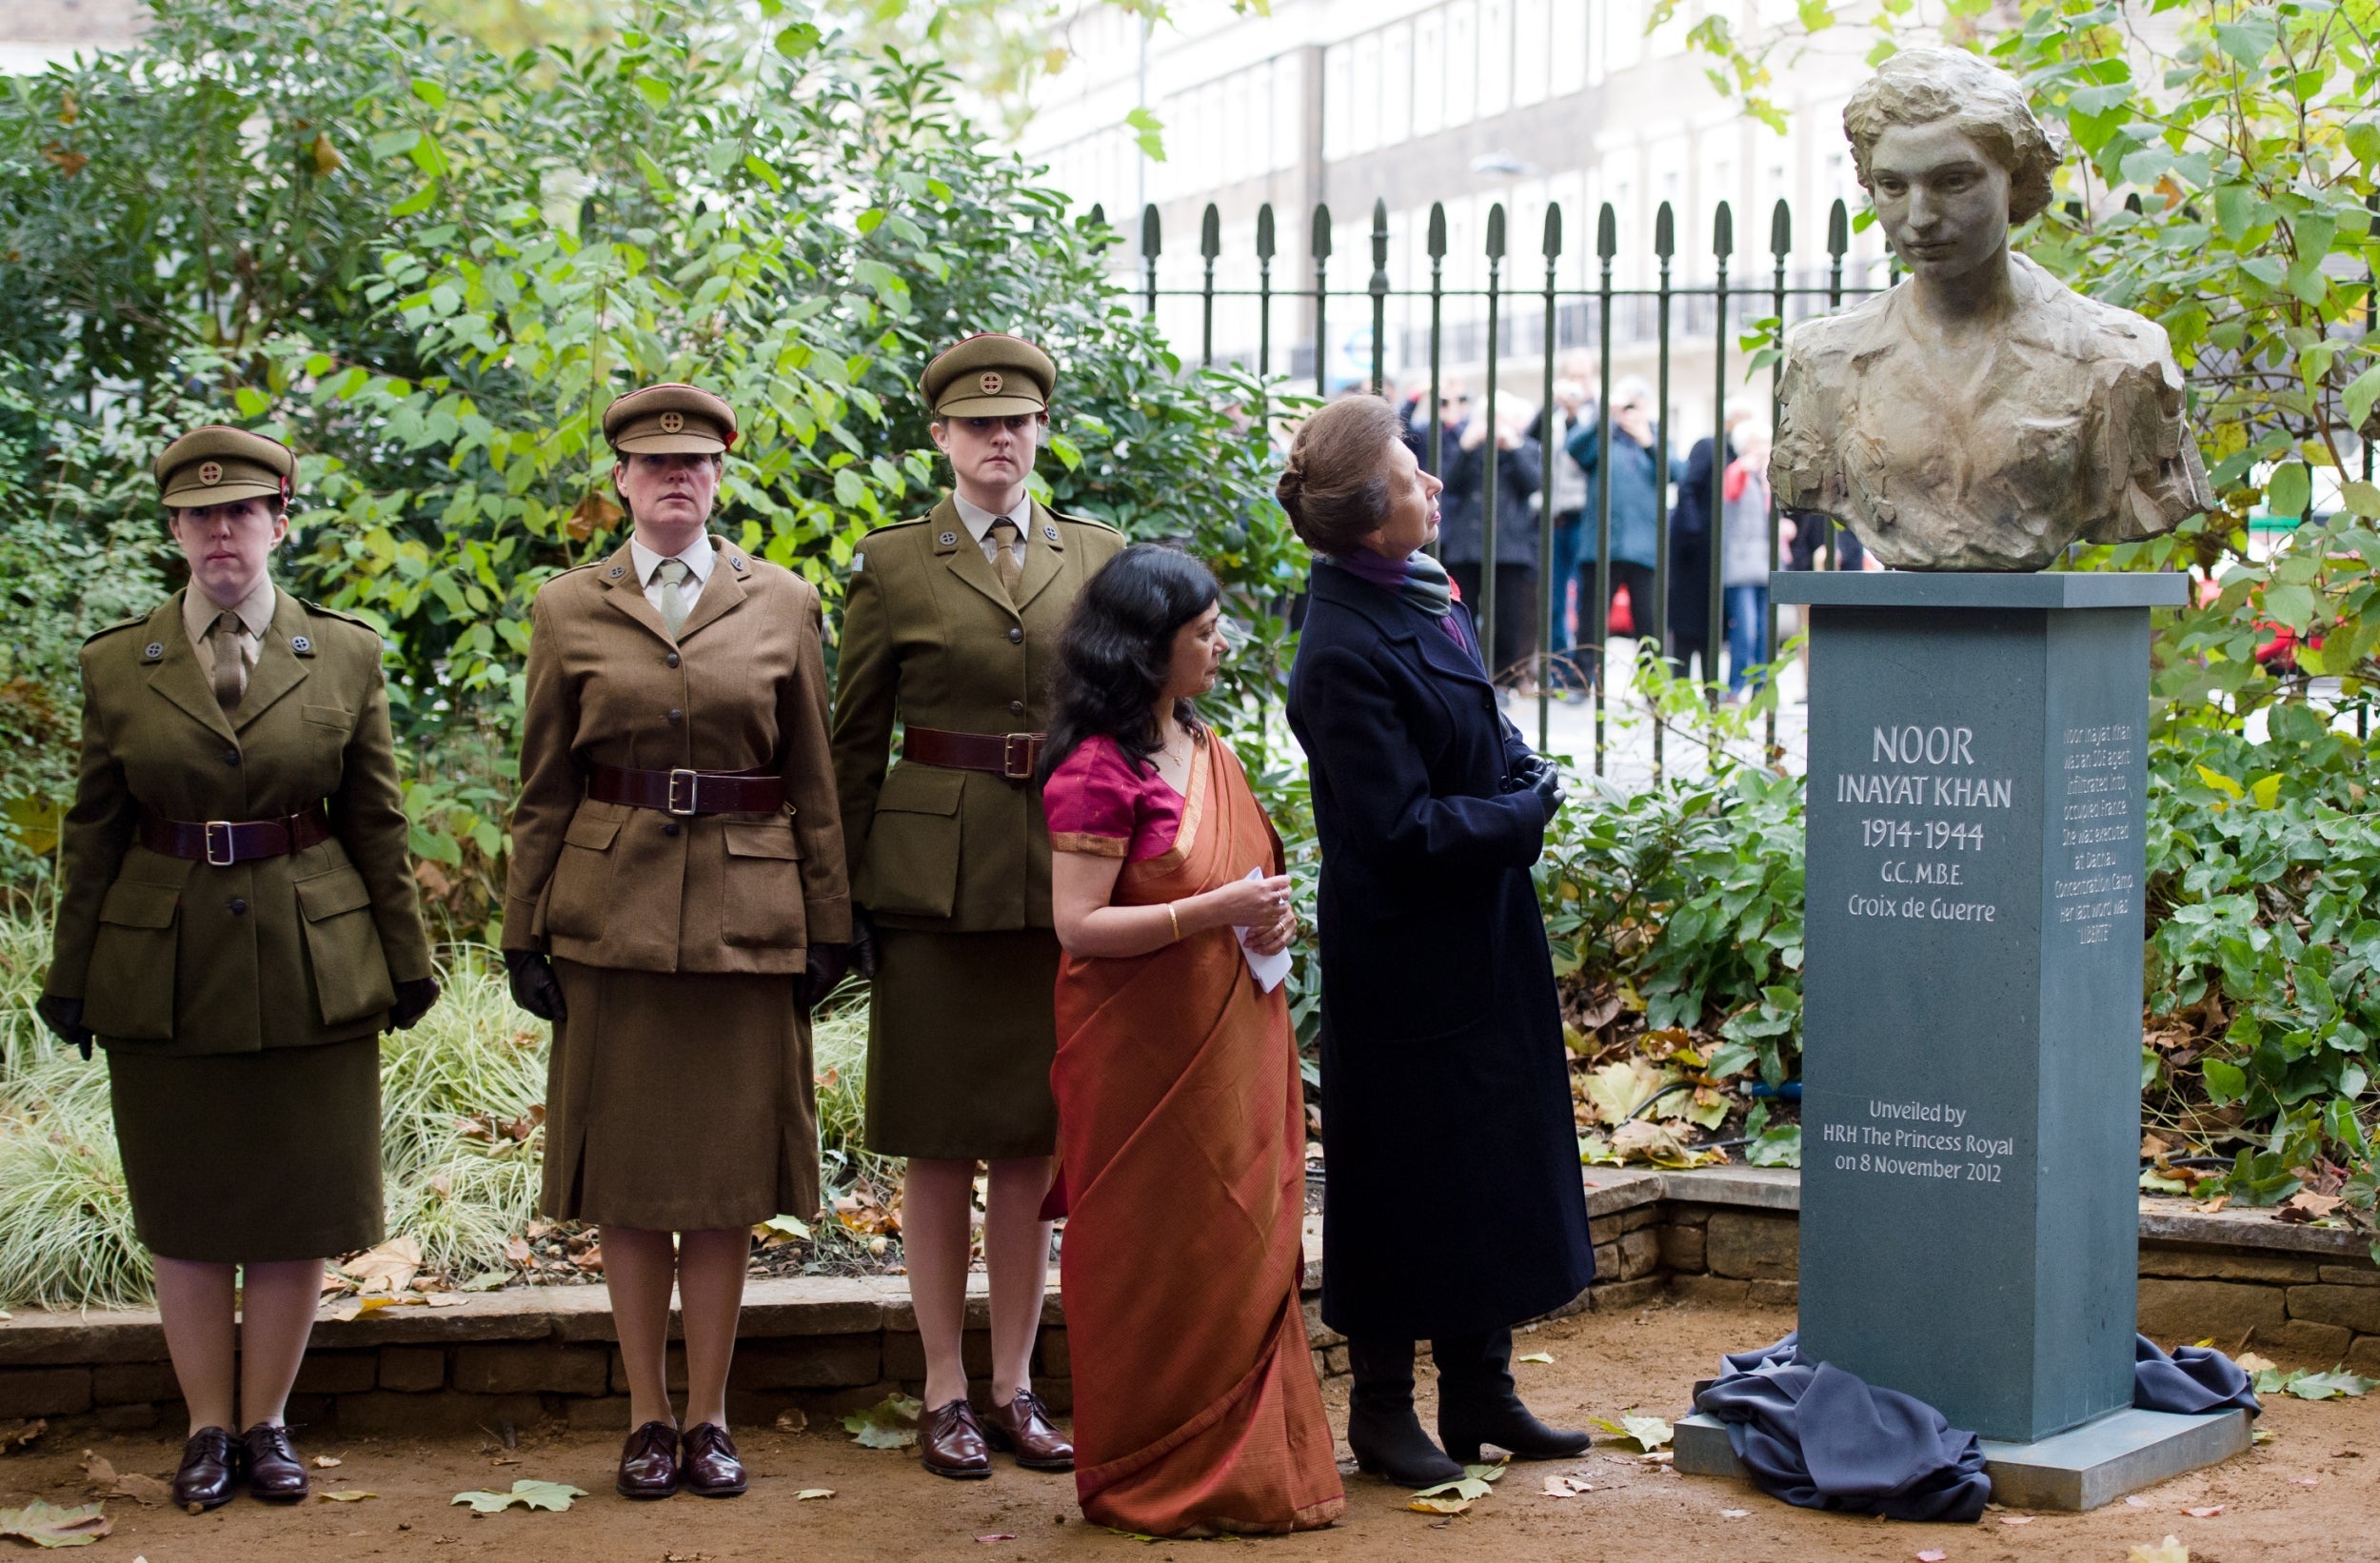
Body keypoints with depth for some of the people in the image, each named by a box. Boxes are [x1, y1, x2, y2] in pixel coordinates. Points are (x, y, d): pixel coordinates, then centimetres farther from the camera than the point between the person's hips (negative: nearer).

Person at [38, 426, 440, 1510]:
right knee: (184, 1213, 8)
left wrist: (405, 961, 4)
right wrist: (71, 979, 5)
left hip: (310, 967, 0)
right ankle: (206, 1428, 20)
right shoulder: (115, 664, 2)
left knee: (297, 1210, 6)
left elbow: (378, 824, 4)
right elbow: (91, 836, 5)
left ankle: (266, 1423, 19)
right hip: (163, 972, 0)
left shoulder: (346, 655, 1)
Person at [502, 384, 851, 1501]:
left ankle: (709, 1417, 15)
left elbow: (814, 785, 6)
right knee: (627, 1175, 4)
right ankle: (648, 1417, 16)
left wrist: (828, 927, 3)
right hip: (612, 915, 0)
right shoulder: (569, 610, 5)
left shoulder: (783, 605, 5)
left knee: (725, 1173, 4)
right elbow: (542, 788, 6)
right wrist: (524, 933, 2)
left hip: (745, 921, 0)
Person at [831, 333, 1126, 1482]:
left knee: (1031, 1141, 8)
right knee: (940, 1145, 4)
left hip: (1062, 876, 2)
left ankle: (1016, 1386, 18)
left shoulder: (1098, 558, 8)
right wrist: (846, 895, 1)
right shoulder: (891, 566, 1)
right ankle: (945, 1393, 13)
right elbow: (854, 740, 4)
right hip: (936, 880, -2)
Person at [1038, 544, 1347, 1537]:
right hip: (1145, 1054, -8)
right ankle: (1153, 1481, 14)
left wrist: (1269, 919, 3)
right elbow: (1078, 925, -19)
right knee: (1159, 1264, 1)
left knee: (1245, 1252, 11)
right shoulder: (1098, 769, -14)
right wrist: (1213, 912, -22)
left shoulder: (1207, 752, 12)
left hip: (1231, 1041, 8)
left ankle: (1243, 1463, 21)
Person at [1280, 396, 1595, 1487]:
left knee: (1490, 1165, 15)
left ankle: (1479, 1393, 27)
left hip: (1475, 945, 9)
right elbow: (1402, 830, -24)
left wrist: (1523, 771, 0)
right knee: (1404, 1176, 3)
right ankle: (1381, 1410, 18)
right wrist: (1526, 809, -13)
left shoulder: (1418, 598, 4)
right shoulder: (1345, 657, -24)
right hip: (1407, 962, -9)